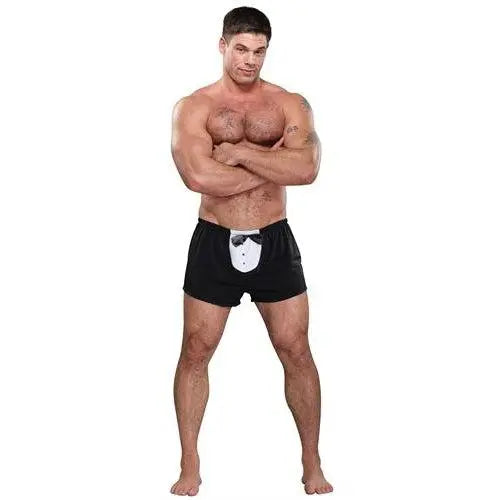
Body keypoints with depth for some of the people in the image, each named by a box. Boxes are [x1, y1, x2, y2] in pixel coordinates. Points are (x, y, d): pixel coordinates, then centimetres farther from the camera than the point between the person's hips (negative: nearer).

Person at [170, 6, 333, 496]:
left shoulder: (290, 104, 1)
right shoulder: (193, 107, -4)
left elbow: (306, 168, -16)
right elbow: (199, 175, -21)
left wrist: (240, 152, -17)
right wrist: (273, 165, -14)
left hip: (274, 242, 1)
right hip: (214, 243, -1)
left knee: (296, 352, 5)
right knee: (195, 353, 6)